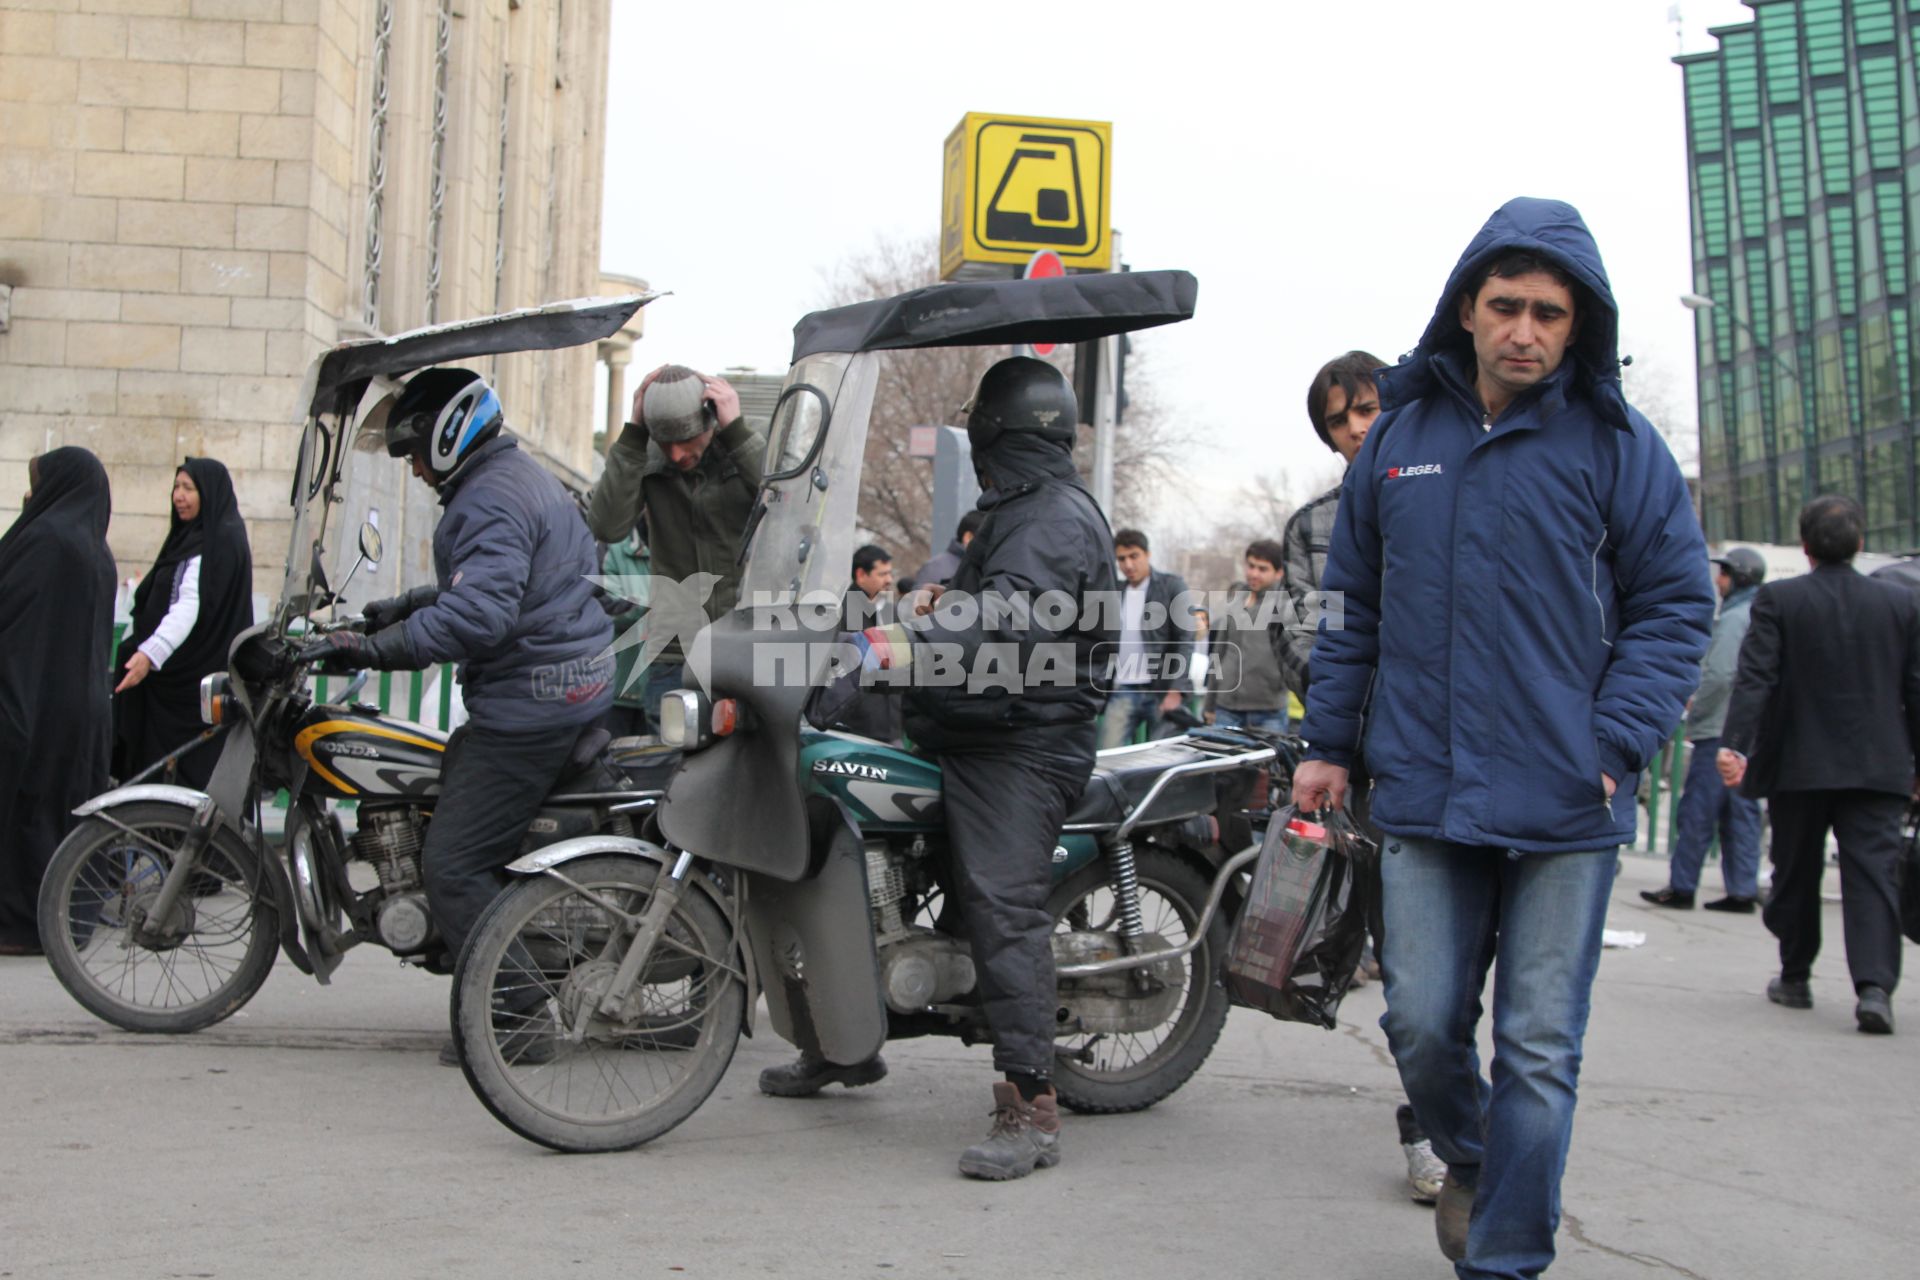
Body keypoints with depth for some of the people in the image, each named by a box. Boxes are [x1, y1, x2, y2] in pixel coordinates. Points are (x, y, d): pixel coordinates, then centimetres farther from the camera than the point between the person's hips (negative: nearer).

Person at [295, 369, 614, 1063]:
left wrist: (367, 648, -26)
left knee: (452, 864, -8)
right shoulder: (522, 476, 18)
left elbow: (475, 617, -29)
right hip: (575, 689, 11)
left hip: (529, 704, -11)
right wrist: (404, 605, 25)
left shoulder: (490, 502, -16)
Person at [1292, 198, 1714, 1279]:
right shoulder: (1400, 436, 9)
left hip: (1566, 806, -2)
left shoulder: (1617, 443, 0)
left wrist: (1618, 745, -10)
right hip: (1425, 798, 3)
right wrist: (1328, 742, 13)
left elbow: (1677, 601, 1)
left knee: (1540, 1048, 3)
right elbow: (1353, 606, 16)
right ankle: (1469, 1159, 36)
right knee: (1422, 1025, 5)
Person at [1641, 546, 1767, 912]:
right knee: (1741, 811, 10)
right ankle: (1743, 889, 11)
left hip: (1720, 731, -9)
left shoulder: (1733, 619, -12)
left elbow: (1719, 676, -19)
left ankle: (1681, 886, -1)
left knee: (1697, 812, -4)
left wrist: (1694, 710, -5)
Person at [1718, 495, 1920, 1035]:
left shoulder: (1777, 600, -5)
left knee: (1795, 875, 13)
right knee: (1873, 875, -1)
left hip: (1799, 766, -1)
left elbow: (1754, 678, -15)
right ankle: (1874, 986, -16)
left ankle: (1795, 978, 25)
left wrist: (1735, 744, -21)